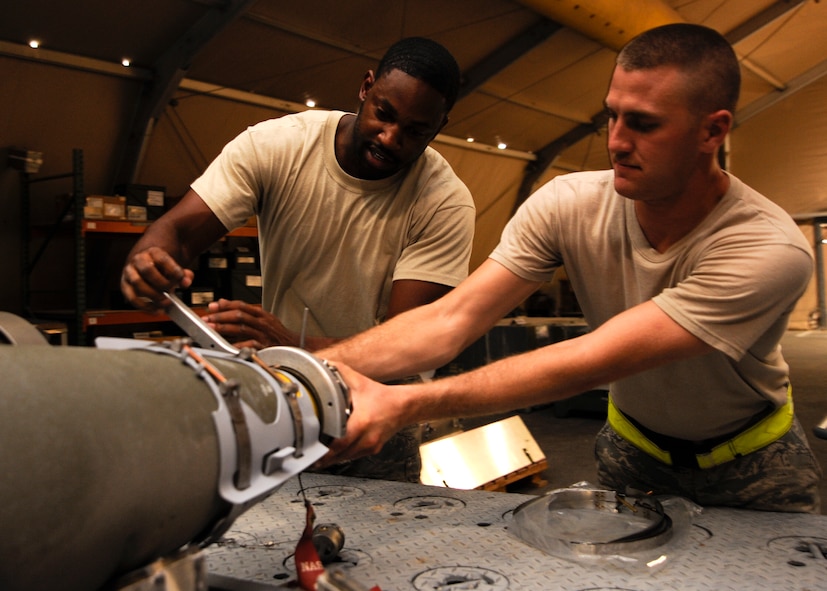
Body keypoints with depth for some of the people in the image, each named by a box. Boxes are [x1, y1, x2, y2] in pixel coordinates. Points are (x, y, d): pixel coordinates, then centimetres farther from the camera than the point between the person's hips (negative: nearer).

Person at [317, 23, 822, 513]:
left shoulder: (771, 250, -34)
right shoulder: (568, 205, -22)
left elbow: (590, 363, -43)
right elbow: (452, 318, -29)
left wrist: (403, 404, -49)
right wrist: (318, 366, -44)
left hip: (752, 465, -2)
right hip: (633, 448, 2)